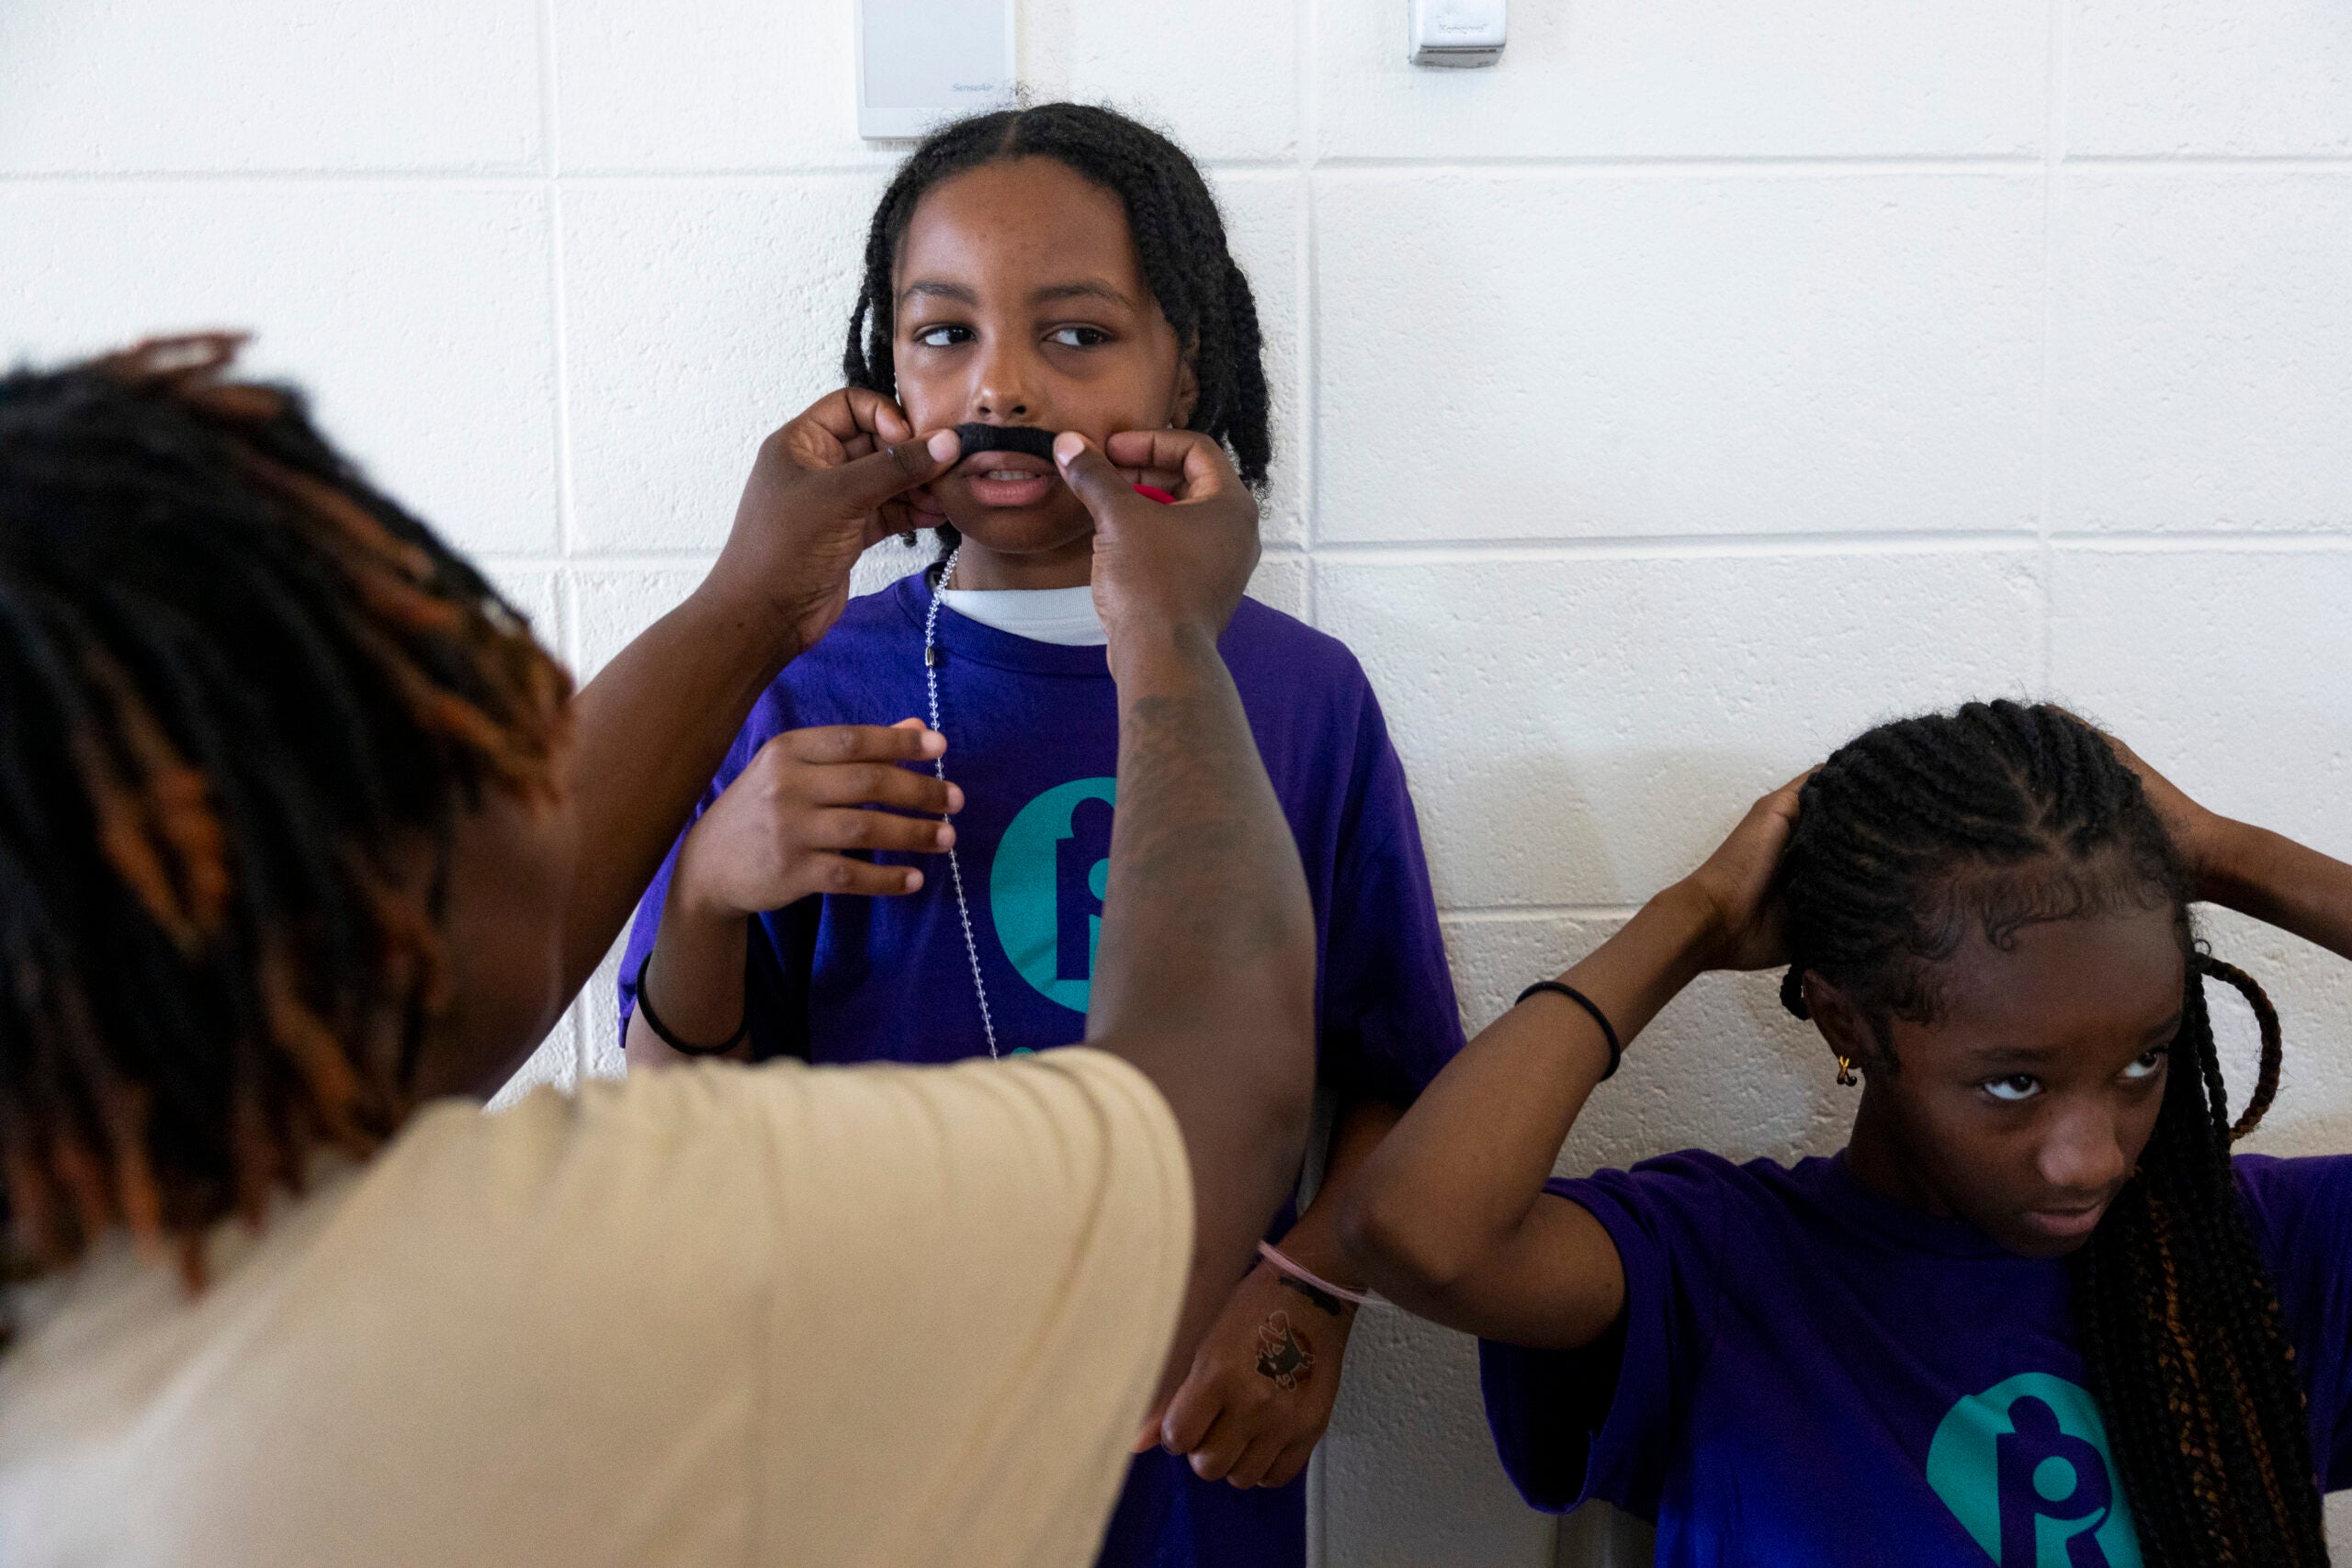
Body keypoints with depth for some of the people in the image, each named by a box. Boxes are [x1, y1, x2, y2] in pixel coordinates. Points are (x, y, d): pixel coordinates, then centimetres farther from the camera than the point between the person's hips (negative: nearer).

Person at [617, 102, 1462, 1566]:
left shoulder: (1303, 694, -5)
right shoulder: (807, 698, -6)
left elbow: (1397, 1074, 3)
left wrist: (1311, 1282, -14)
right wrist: (707, 899, -22)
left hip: (1200, 1443, 0)